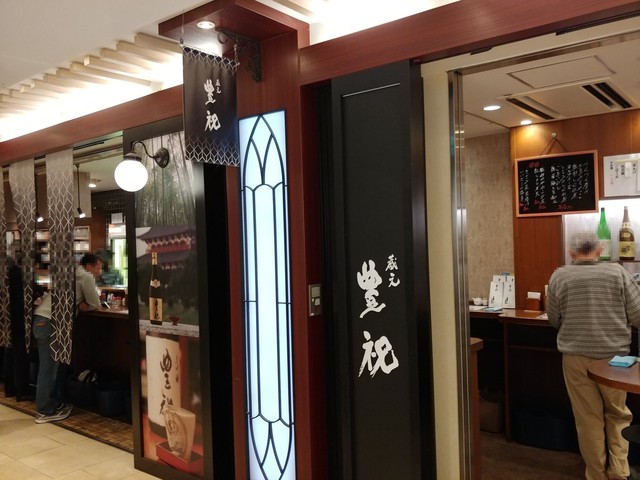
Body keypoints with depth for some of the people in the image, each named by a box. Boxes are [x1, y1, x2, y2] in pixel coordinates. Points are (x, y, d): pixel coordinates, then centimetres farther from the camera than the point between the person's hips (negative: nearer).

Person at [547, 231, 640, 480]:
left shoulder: (559, 276, -4)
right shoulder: (617, 272, -4)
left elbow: (554, 320, 6)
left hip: (576, 356, 0)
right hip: (614, 355, 1)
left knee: (588, 417, 10)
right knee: (617, 414, 19)